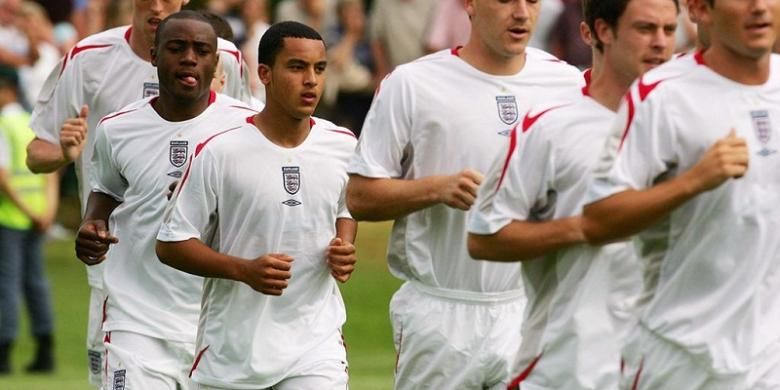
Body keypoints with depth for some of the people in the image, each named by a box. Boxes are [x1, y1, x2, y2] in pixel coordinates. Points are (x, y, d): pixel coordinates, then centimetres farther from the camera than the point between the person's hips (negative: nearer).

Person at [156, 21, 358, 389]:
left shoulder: (343, 147, 3)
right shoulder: (219, 152, -10)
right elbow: (170, 244, -7)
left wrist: (344, 248, 1)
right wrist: (245, 270, -20)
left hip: (316, 346, 2)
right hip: (231, 352, -2)